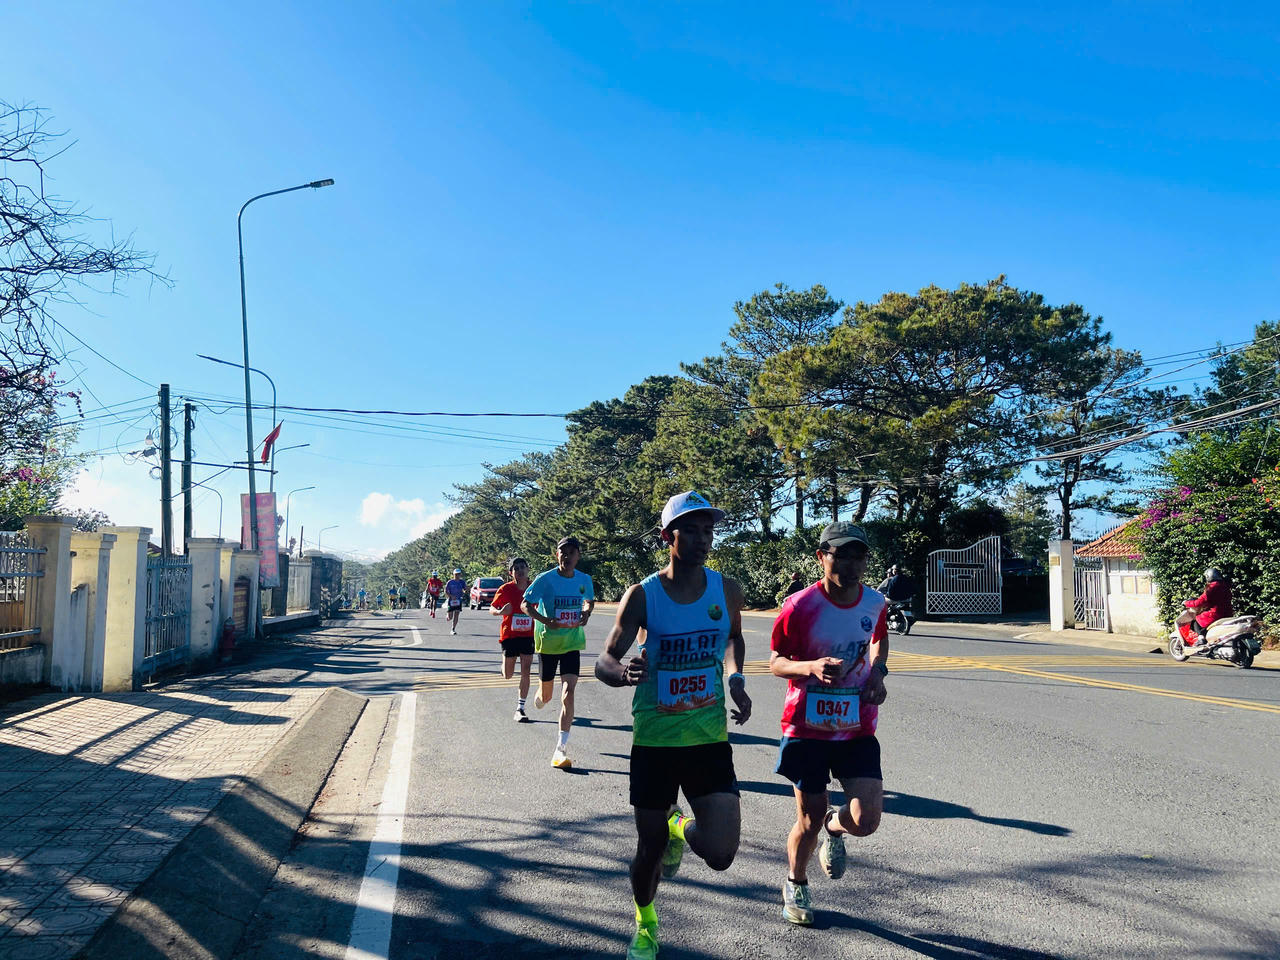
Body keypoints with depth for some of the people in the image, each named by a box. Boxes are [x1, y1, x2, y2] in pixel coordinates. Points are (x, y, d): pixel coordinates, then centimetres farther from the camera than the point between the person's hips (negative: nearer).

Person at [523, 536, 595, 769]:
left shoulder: (584, 579, -1)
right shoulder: (545, 579, -12)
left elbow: (590, 600, 18)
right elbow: (526, 604, -8)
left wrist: (586, 613, -4)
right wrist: (545, 620, -24)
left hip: (572, 643, 1)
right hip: (547, 642, -1)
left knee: (568, 692, -13)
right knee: (546, 696, 11)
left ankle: (560, 749, -11)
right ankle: (539, 697, 52)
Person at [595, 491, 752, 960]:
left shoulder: (727, 590, -3)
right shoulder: (642, 595, -10)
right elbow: (605, 660, -6)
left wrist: (736, 679, 0)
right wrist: (623, 672, -30)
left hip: (709, 738, 1)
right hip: (653, 739, -1)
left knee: (719, 855, -10)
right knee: (649, 849, 9)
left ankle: (681, 828, 27)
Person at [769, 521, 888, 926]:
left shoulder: (875, 602, -3)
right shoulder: (799, 607, -16)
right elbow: (775, 662, -7)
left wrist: (878, 671, -1)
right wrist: (811, 667, -27)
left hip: (857, 728, 3)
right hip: (807, 728, -3)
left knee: (866, 821, -10)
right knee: (809, 822, 6)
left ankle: (834, 826, 29)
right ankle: (795, 886, 38)